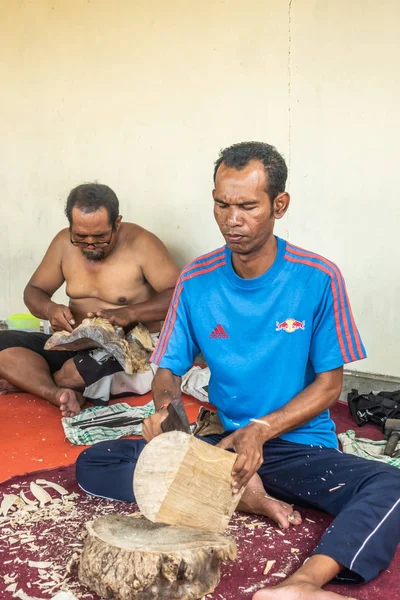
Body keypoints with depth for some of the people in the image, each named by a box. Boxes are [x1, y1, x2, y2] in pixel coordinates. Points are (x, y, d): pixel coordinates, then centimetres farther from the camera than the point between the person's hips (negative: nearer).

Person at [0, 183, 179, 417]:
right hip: (75, 346, 6)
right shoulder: (64, 243, 1)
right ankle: (61, 394, -35)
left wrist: (129, 313, -29)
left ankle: (29, 381, -6)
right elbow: (33, 291, 10)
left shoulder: (141, 244, -13)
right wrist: (50, 309, -14)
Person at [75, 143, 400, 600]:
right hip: (222, 441, 3)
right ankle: (241, 493, -17)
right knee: (93, 464, -12)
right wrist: (165, 407, -21)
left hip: (300, 446, -2)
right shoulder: (196, 282, -2)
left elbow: (329, 384, -5)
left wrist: (260, 431, -20)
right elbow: (168, 370, 3)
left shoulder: (318, 280, -8)